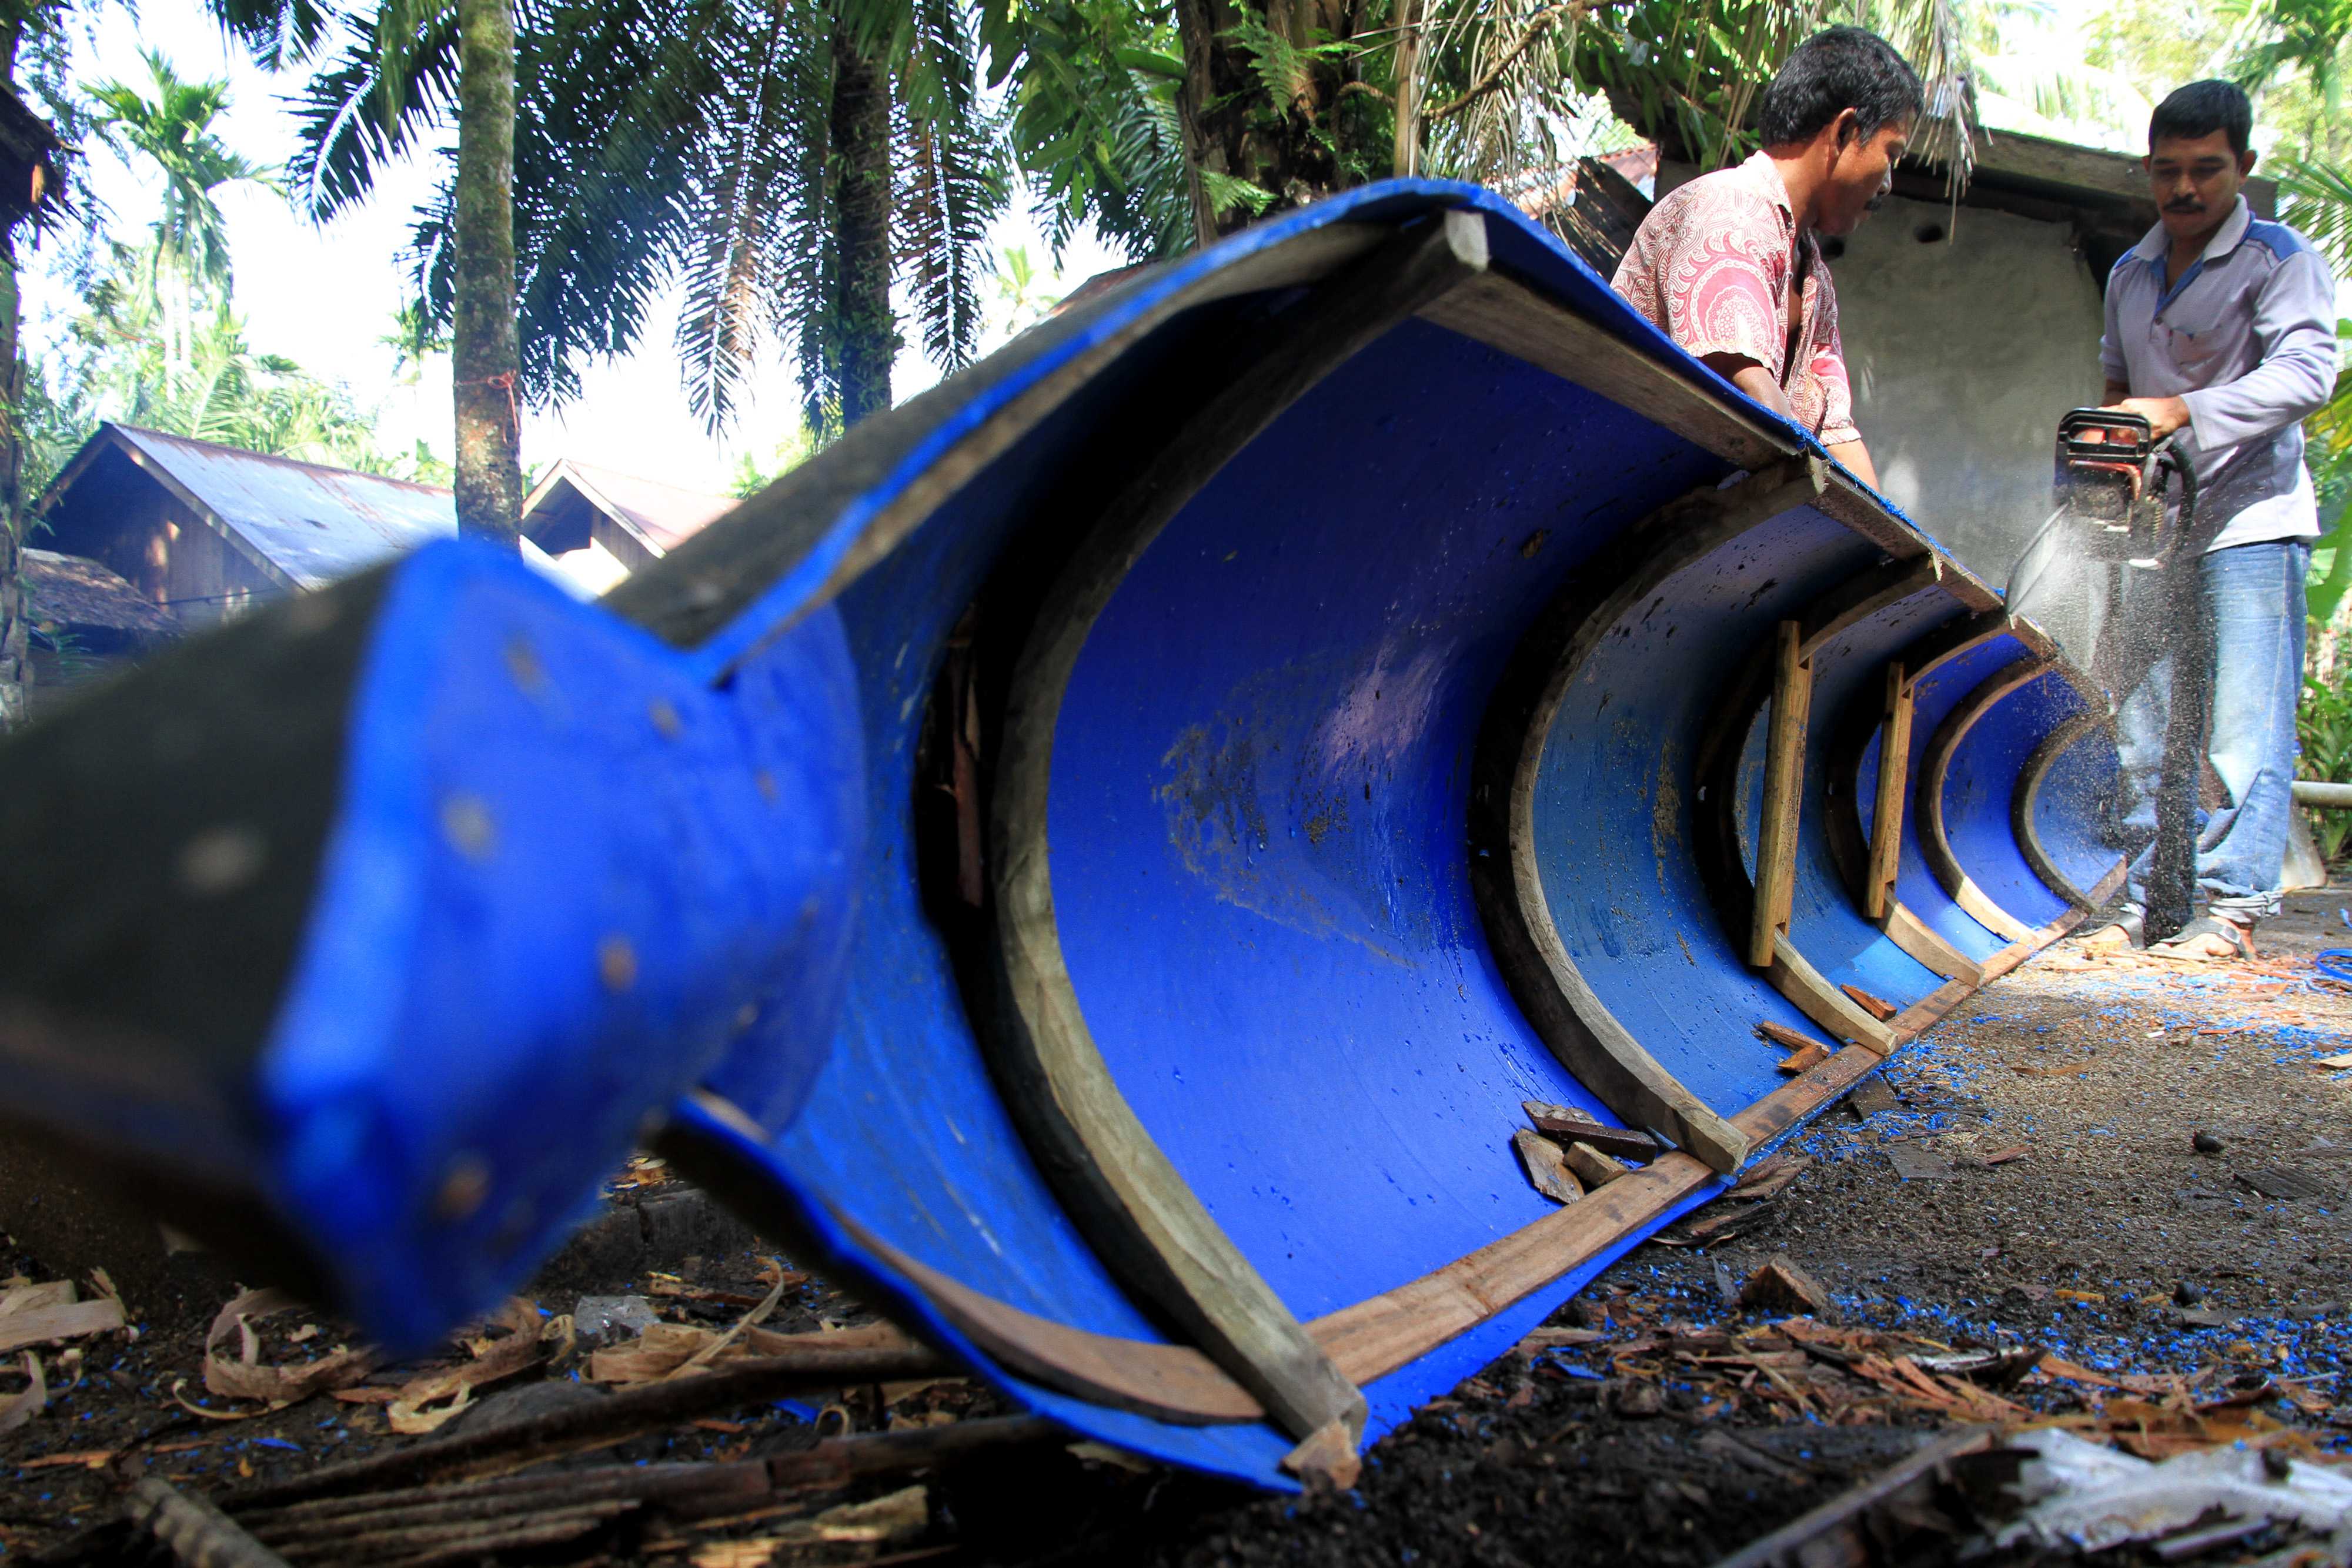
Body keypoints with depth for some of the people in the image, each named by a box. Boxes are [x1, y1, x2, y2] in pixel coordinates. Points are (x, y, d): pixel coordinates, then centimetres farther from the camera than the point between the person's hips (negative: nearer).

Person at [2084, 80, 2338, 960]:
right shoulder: (2130, 276, 18)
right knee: (2143, 723, 4)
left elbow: (2308, 370, -16)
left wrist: (2181, 412, -26)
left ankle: (2234, 910, -7)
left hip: (2249, 517, -6)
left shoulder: (2279, 259, -2)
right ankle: (2145, 904, 9)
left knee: (2245, 724, -9)